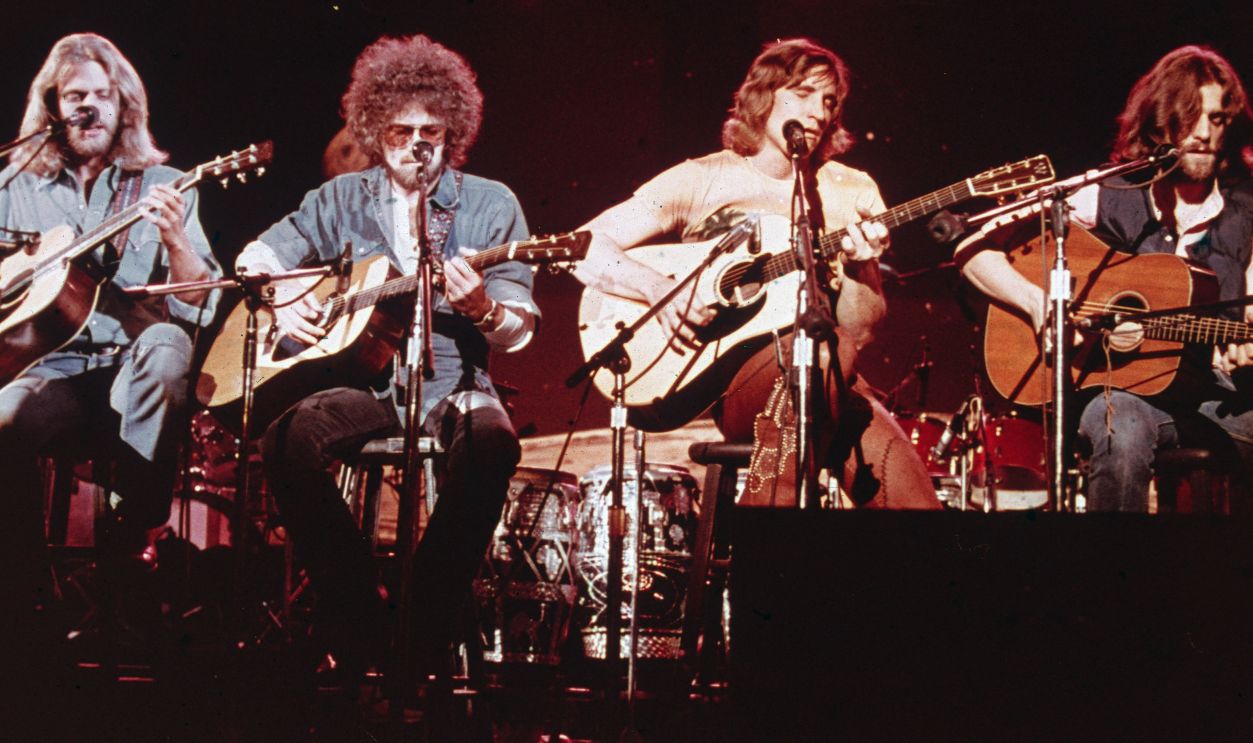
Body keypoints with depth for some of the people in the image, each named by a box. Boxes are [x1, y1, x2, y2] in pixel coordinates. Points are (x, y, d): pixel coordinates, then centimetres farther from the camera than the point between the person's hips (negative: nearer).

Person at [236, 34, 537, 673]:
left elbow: (519, 332, 2)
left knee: (491, 441, -36)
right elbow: (256, 257, 20)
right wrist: (279, 297, -2)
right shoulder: (342, 199, 12)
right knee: (287, 436, -31)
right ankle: (353, 609, -17)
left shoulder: (490, 205, 6)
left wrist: (483, 309, -21)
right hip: (360, 378, 2)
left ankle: (431, 613, -22)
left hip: (450, 381, -1)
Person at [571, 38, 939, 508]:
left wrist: (857, 269, -14)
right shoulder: (703, 180, 4)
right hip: (723, 378, -2)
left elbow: (860, 331, 5)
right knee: (824, 349, -36)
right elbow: (581, 248, -2)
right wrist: (657, 287, -18)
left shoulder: (852, 194, 10)